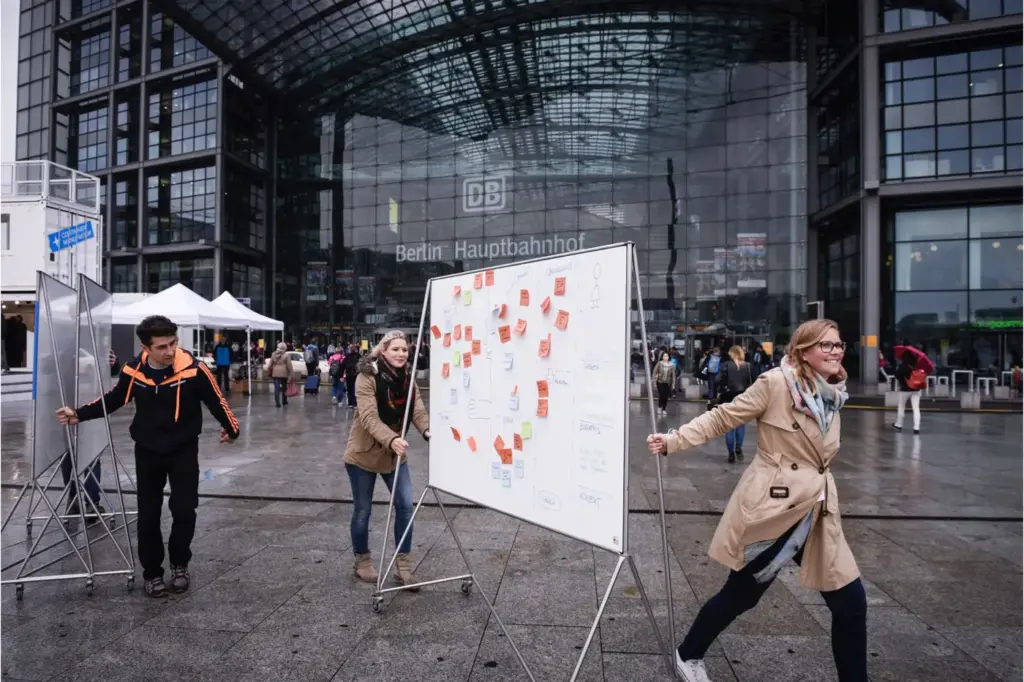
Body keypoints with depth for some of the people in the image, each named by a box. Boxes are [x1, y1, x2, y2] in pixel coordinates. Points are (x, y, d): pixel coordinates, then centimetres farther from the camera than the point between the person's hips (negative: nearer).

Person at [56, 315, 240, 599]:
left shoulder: (193, 369, -22)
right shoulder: (133, 371, -10)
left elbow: (216, 401, -10)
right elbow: (114, 399, 10)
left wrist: (231, 429, -10)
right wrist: (79, 414, 8)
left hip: (184, 450, -2)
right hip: (147, 451, 3)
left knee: (184, 511, -5)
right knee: (148, 515, 7)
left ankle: (179, 564, 22)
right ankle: (152, 573, 25)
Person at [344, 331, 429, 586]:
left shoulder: (408, 378, -1)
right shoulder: (367, 377, -19)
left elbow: (418, 410, -12)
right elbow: (369, 417, -30)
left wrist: (427, 430, -34)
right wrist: (391, 439, -47)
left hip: (394, 454, 5)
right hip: (363, 453, -5)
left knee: (405, 505, -2)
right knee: (362, 510, 8)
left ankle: (403, 564, 12)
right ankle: (362, 560, 30)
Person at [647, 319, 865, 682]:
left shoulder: (832, 393, 8)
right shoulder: (777, 382, -14)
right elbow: (723, 417, -12)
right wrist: (674, 440, -19)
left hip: (816, 513, 7)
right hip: (772, 509, -6)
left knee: (851, 600, 5)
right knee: (741, 594, 9)